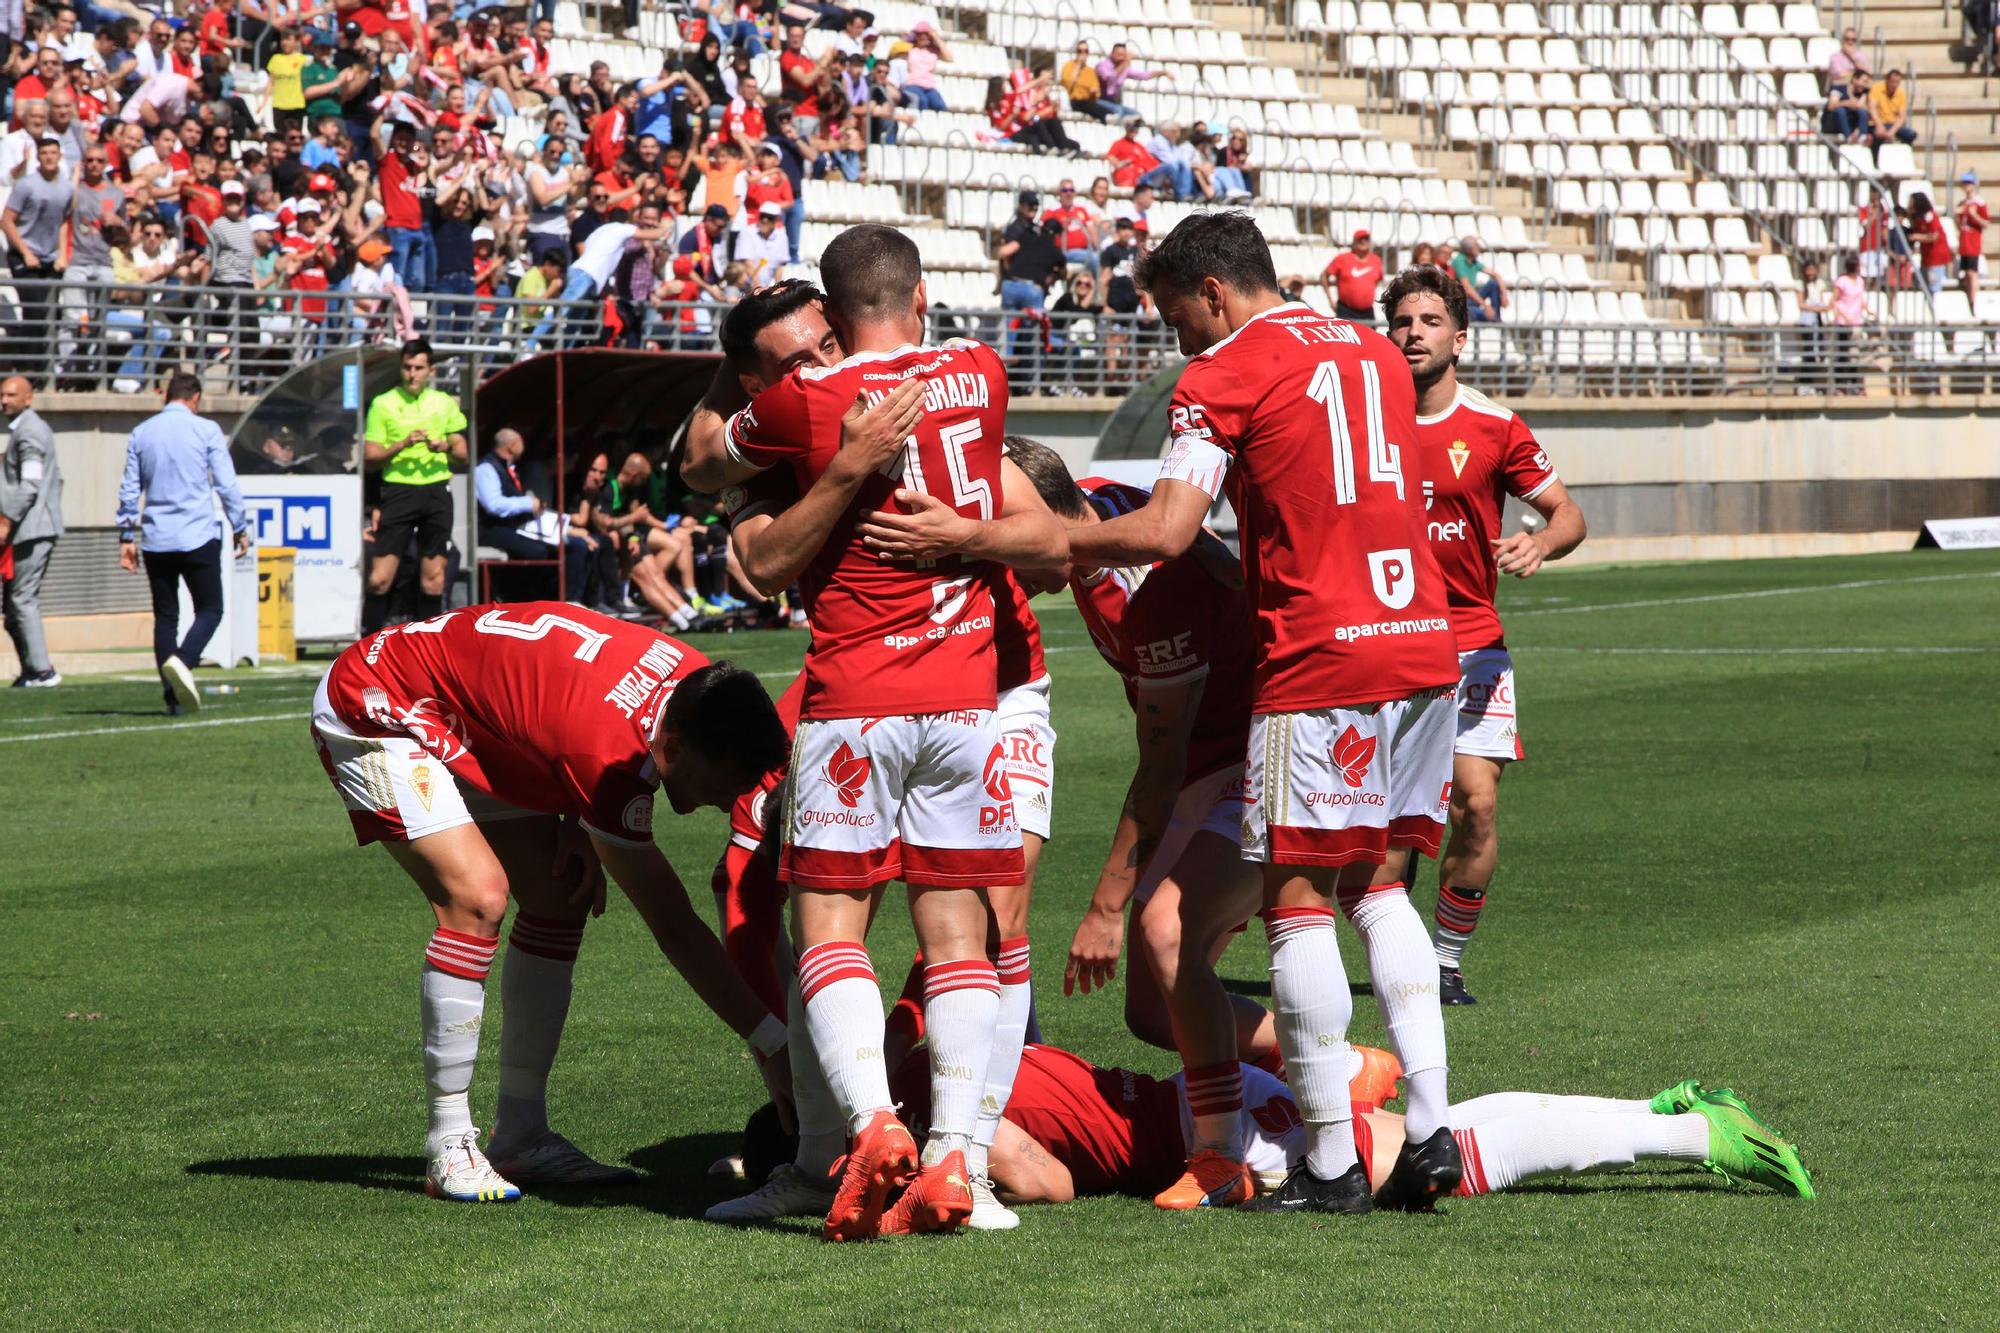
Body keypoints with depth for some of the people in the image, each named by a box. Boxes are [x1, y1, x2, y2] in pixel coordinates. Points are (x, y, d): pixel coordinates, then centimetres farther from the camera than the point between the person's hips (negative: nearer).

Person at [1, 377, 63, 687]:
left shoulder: (29, 432, -12)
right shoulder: (28, 429, 20)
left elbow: (30, 484, -20)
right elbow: (56, 478, 25)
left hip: (32, 531, -11)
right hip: (32, 530, 11)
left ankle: (41, 670, -9)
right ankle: (31, 669, 11)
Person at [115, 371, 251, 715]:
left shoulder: (141, 433, 8)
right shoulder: (206, 430, -2)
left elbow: (129, 490, 9)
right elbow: (226, 484, -2)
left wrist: (127, 537, 15)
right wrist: (240, 528, 8)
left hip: (156, 541, 4)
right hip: (197, 538, -4)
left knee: (165, 617, 9)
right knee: (210, 610, 4)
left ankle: (174, 697, 3)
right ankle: (182, 661, -24)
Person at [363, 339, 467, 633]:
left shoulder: (445, 403, 11)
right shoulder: (383, 404, 3)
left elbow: (462, 455, 14)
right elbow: (370, 456, 0)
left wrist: (446, 447, -8)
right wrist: (402, 445, -16)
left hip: (437, 491, 3)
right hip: (399, 490, -3)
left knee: (433, 576, 3)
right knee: (381, 576, -9)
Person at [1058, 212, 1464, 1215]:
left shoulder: (1224, 374, -5)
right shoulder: (1372, 352, 17)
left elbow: (1165, 533, -13)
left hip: (1319, 661, -7)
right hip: (1424, 641, 7)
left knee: (1297, 899, -2)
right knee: (1376, 886, 14)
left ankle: (1331, 1162, -4)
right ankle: (1429, 1128, 4)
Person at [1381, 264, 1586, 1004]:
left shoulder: (1494, 429, -2)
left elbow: (1568, 512, 3)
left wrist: (1542, 542, -18)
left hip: (1471, 644, 0)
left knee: (1477, 801, -10)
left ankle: (1447, 960, 3)